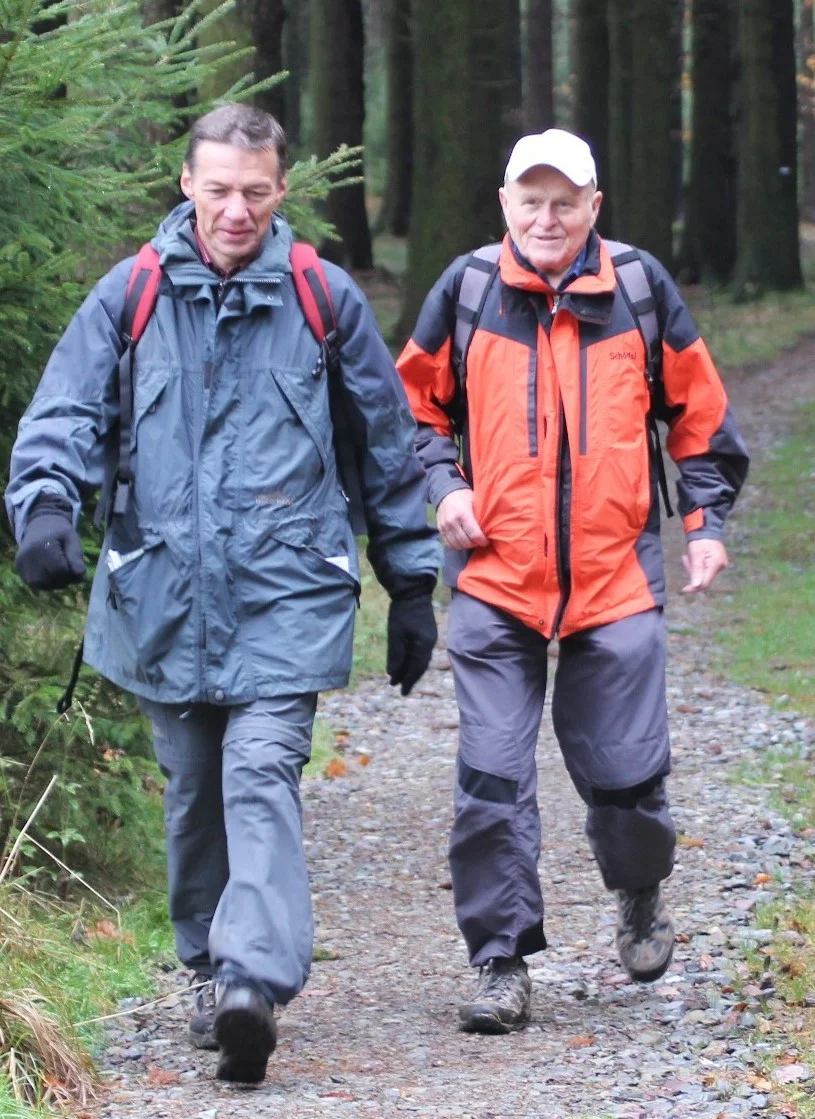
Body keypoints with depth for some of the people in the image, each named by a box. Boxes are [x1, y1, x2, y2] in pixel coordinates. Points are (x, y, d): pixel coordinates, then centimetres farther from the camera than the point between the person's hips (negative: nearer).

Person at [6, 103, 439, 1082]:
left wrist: (412, 585, 15)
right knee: (193, 791, 10)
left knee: (261, 775, -17)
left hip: (285, 592, -2)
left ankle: (254, 982, -27)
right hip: (162, 592, 2)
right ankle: (211, 970, 25)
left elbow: (387, 446, 13)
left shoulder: (323, 299, 4)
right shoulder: (131, 296, 4)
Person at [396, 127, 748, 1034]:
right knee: (492, 779, -6)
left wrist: (706, 520, 6)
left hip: (615, 577, 0)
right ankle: (501, 961, 4)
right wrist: (442, 484, -2)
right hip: (495, 580, 0)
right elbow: (415, 404, 14)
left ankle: (641, 894, 34)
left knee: (625, 771, 3)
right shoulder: (468, 291, 1)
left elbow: (699, 413, 12)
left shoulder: (639, 288, 2)